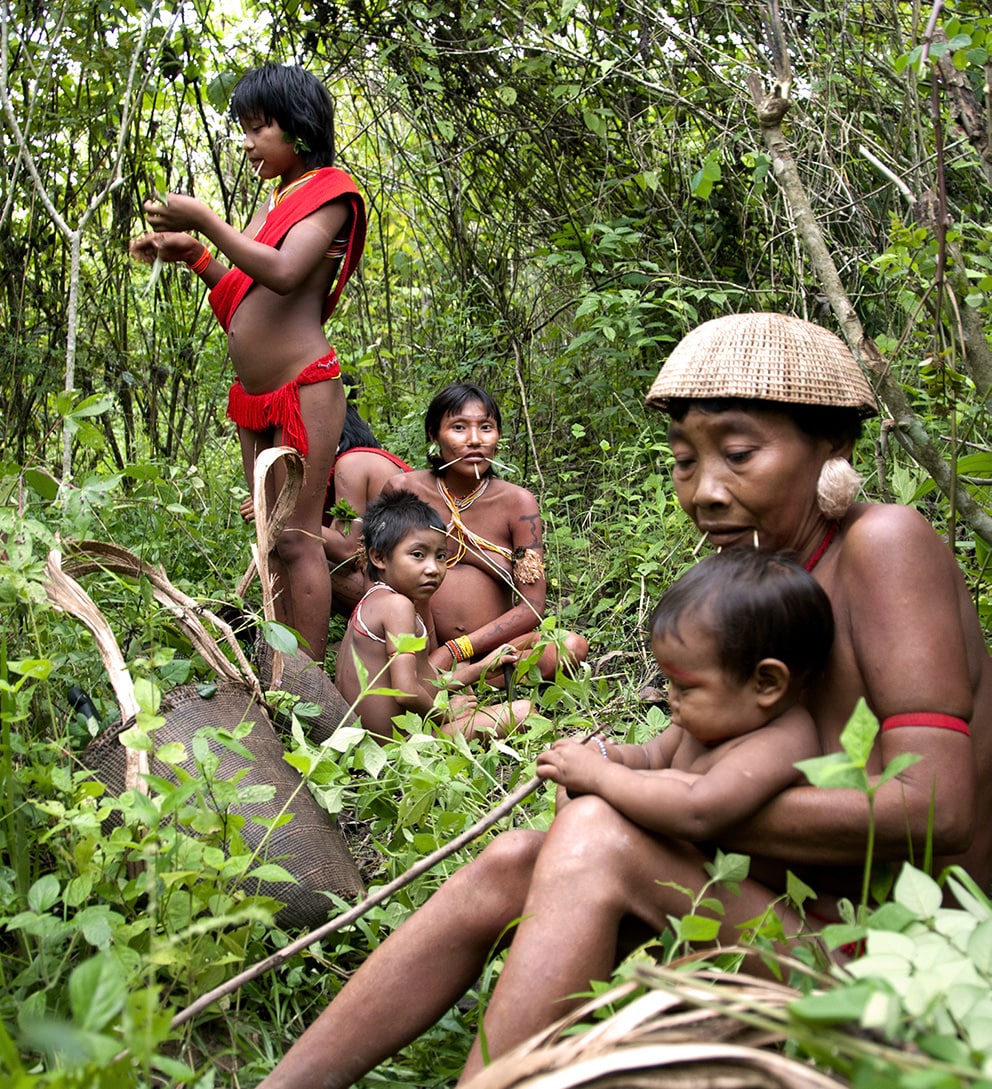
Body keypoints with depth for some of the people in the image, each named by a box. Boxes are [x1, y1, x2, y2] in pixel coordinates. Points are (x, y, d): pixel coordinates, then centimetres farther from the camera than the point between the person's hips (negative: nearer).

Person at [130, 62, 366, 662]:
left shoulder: (328, 192, -5)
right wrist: (191, 254, 7)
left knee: (297, 539, -9)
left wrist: (204, 221, -17)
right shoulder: (273, 201, 20)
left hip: (302, 388, -9)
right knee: (271, 539, 10)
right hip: (254, 396, 9)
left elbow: (284, 274, -22)